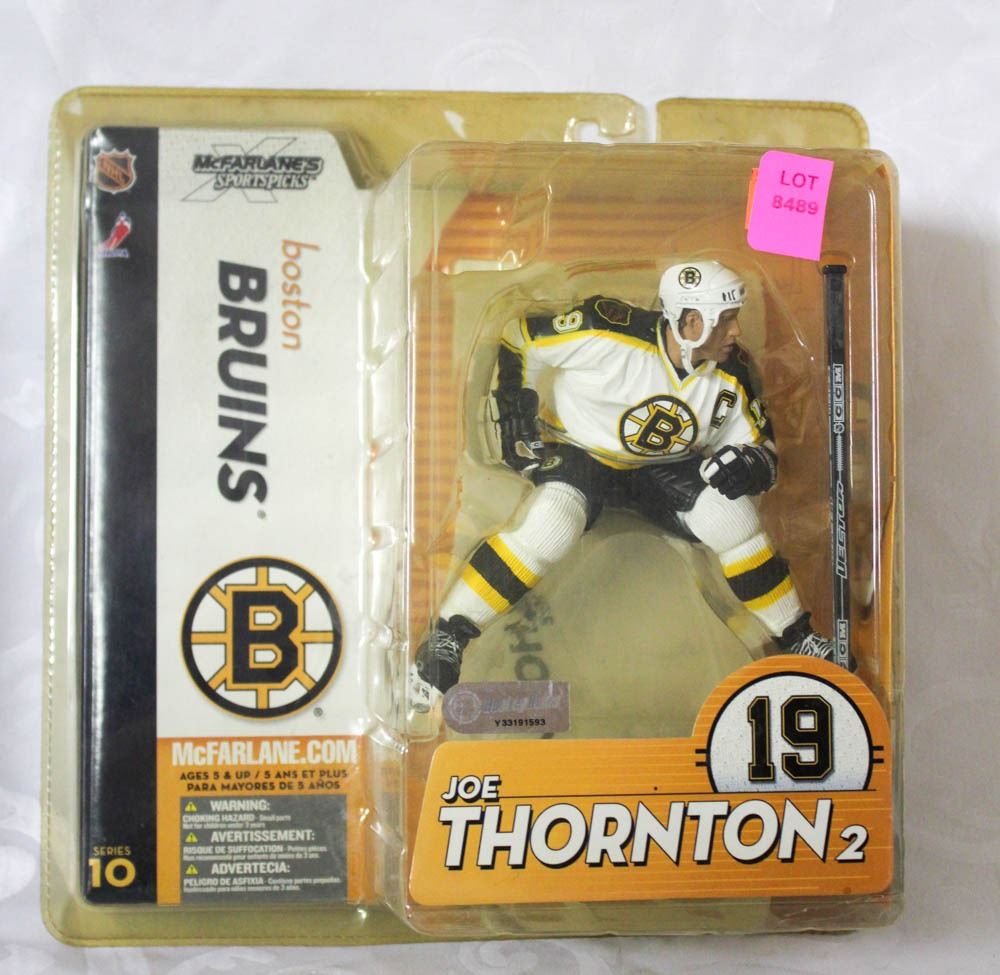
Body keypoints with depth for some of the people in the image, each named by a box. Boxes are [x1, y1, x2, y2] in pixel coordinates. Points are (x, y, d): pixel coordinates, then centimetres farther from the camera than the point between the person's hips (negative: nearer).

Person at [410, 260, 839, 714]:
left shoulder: (732, 375, -12)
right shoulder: (610, 332, -28)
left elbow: (762, 446, -1)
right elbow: (519, 338, -16)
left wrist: (750, 464, -25)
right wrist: (516, 414, -15)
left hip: (666, 468, 4)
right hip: (579, 453, -4)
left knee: (731, 515, -17)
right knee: (551, 522, -32)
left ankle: (797, 639, 4)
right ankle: (447, 638, -21)